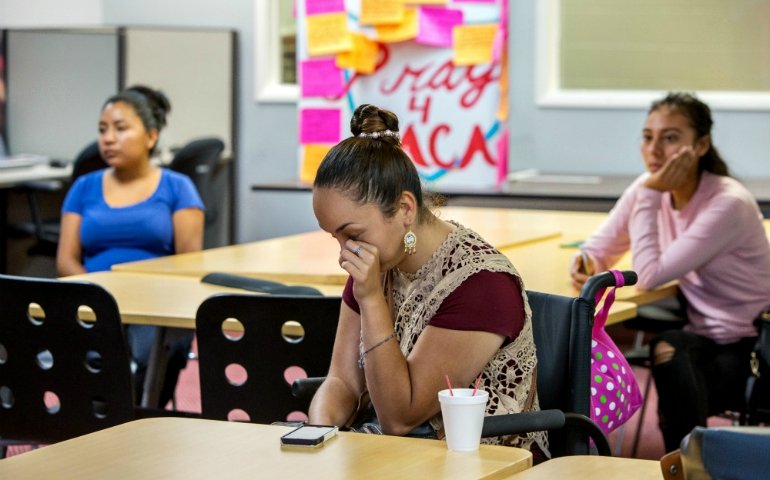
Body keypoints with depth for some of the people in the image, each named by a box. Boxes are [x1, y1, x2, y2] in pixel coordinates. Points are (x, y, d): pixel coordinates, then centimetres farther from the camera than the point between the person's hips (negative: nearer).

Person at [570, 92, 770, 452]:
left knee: (669, 350, -35)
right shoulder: (651, 188, 0)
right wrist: (584, 265, -15)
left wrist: (649, 196, -22)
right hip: (702, 337, 6)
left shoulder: (728, 205, -21)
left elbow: (650, 276, -26)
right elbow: (598, 248, 9)